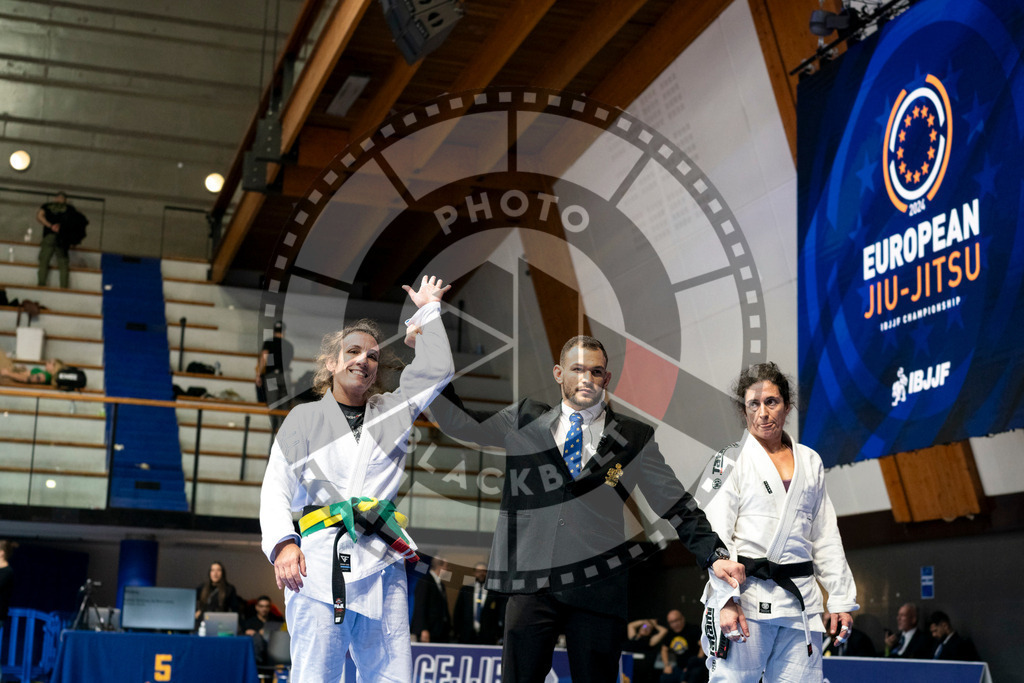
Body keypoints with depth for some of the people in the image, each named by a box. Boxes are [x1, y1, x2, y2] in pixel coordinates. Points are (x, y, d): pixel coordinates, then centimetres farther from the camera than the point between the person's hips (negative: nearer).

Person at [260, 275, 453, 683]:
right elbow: (275, 489, 5)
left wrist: (428, 309, 28)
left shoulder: (393, 411, 21)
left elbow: (438, 368, 21)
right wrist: (282, 544, -11)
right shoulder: (304, 418, 13)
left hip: (382, 563, 3)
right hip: (320, 562, -3)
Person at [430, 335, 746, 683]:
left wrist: (714, 555, -4)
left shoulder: (634, 438, 9)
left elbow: (676, 505, 8)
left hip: (598, 585, 0)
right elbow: (457, 422, 12)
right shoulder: (524, 422, 12)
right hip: (532, 582, 1)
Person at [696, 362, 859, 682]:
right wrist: (726, 598, -17)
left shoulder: (810, 462, 15)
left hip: (800, 601, 5)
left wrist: (842, 599, 12)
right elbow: (715, 534, -6)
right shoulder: (730, 460, 1)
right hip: (745, 597, -4)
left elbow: (826, 537, 17)